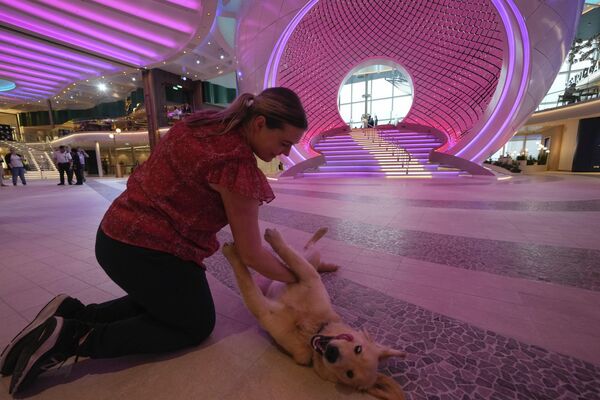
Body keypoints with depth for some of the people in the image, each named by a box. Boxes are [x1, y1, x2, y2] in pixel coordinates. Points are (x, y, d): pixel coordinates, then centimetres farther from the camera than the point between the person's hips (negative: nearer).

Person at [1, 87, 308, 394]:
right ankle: (76, 337, 5)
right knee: (197, 325, 16)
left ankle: (75, 313, 16)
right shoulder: (238, 163, -24)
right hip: (147, 251, -9)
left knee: (162, 302, 32)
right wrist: (295, 278, 0)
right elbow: (251, 254, -15)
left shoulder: (201, 122, 3)